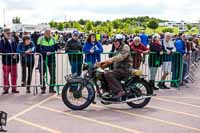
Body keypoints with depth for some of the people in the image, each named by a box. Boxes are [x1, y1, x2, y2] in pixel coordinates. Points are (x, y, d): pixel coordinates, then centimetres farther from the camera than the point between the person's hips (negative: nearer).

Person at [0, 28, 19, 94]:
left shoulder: (13, 40, 11)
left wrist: (16, 55, -11)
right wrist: (11, 55, -20)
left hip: (14, 61, 4)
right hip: (6, 61, -4)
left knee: (14, 75, 8)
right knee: (6, 76, 2)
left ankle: (14, 88, 17)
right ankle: (6, 89, 12)